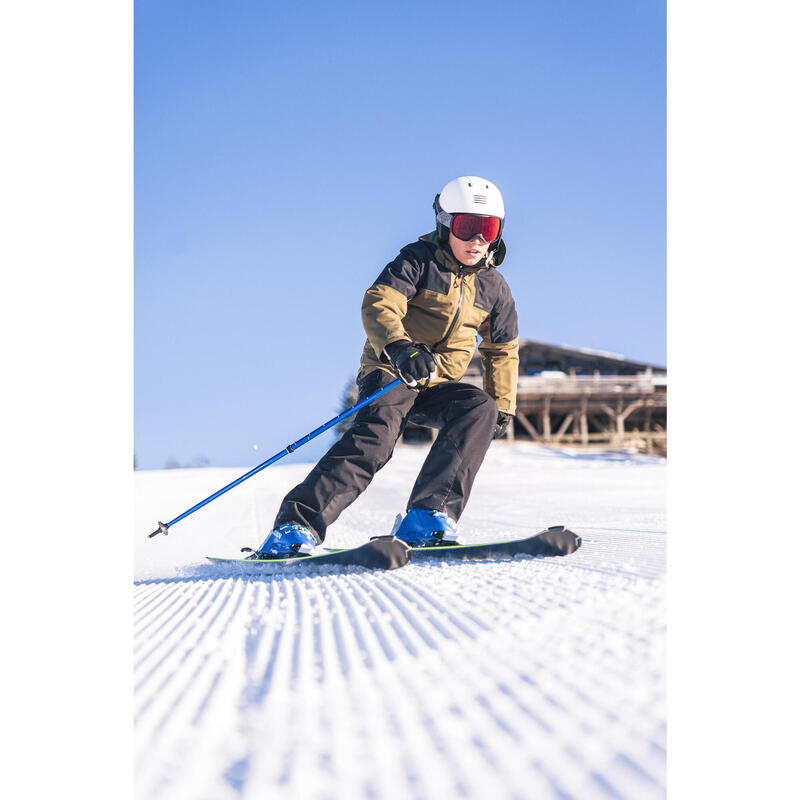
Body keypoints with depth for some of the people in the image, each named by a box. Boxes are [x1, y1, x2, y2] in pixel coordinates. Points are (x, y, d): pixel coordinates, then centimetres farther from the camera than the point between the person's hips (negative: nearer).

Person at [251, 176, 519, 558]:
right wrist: (399, 347, -43)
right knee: (376, 433, -32)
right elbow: (378, 305, -23)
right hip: (390, 374, -5)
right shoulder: (417, 260, -7)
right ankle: (297, 525, -37)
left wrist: (503, 409, 16)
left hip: (438, 385, 5)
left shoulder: (493, 287, 8)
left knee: (481, 408, -26)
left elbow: (504, 351, 21)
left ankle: (427, 516, -32)